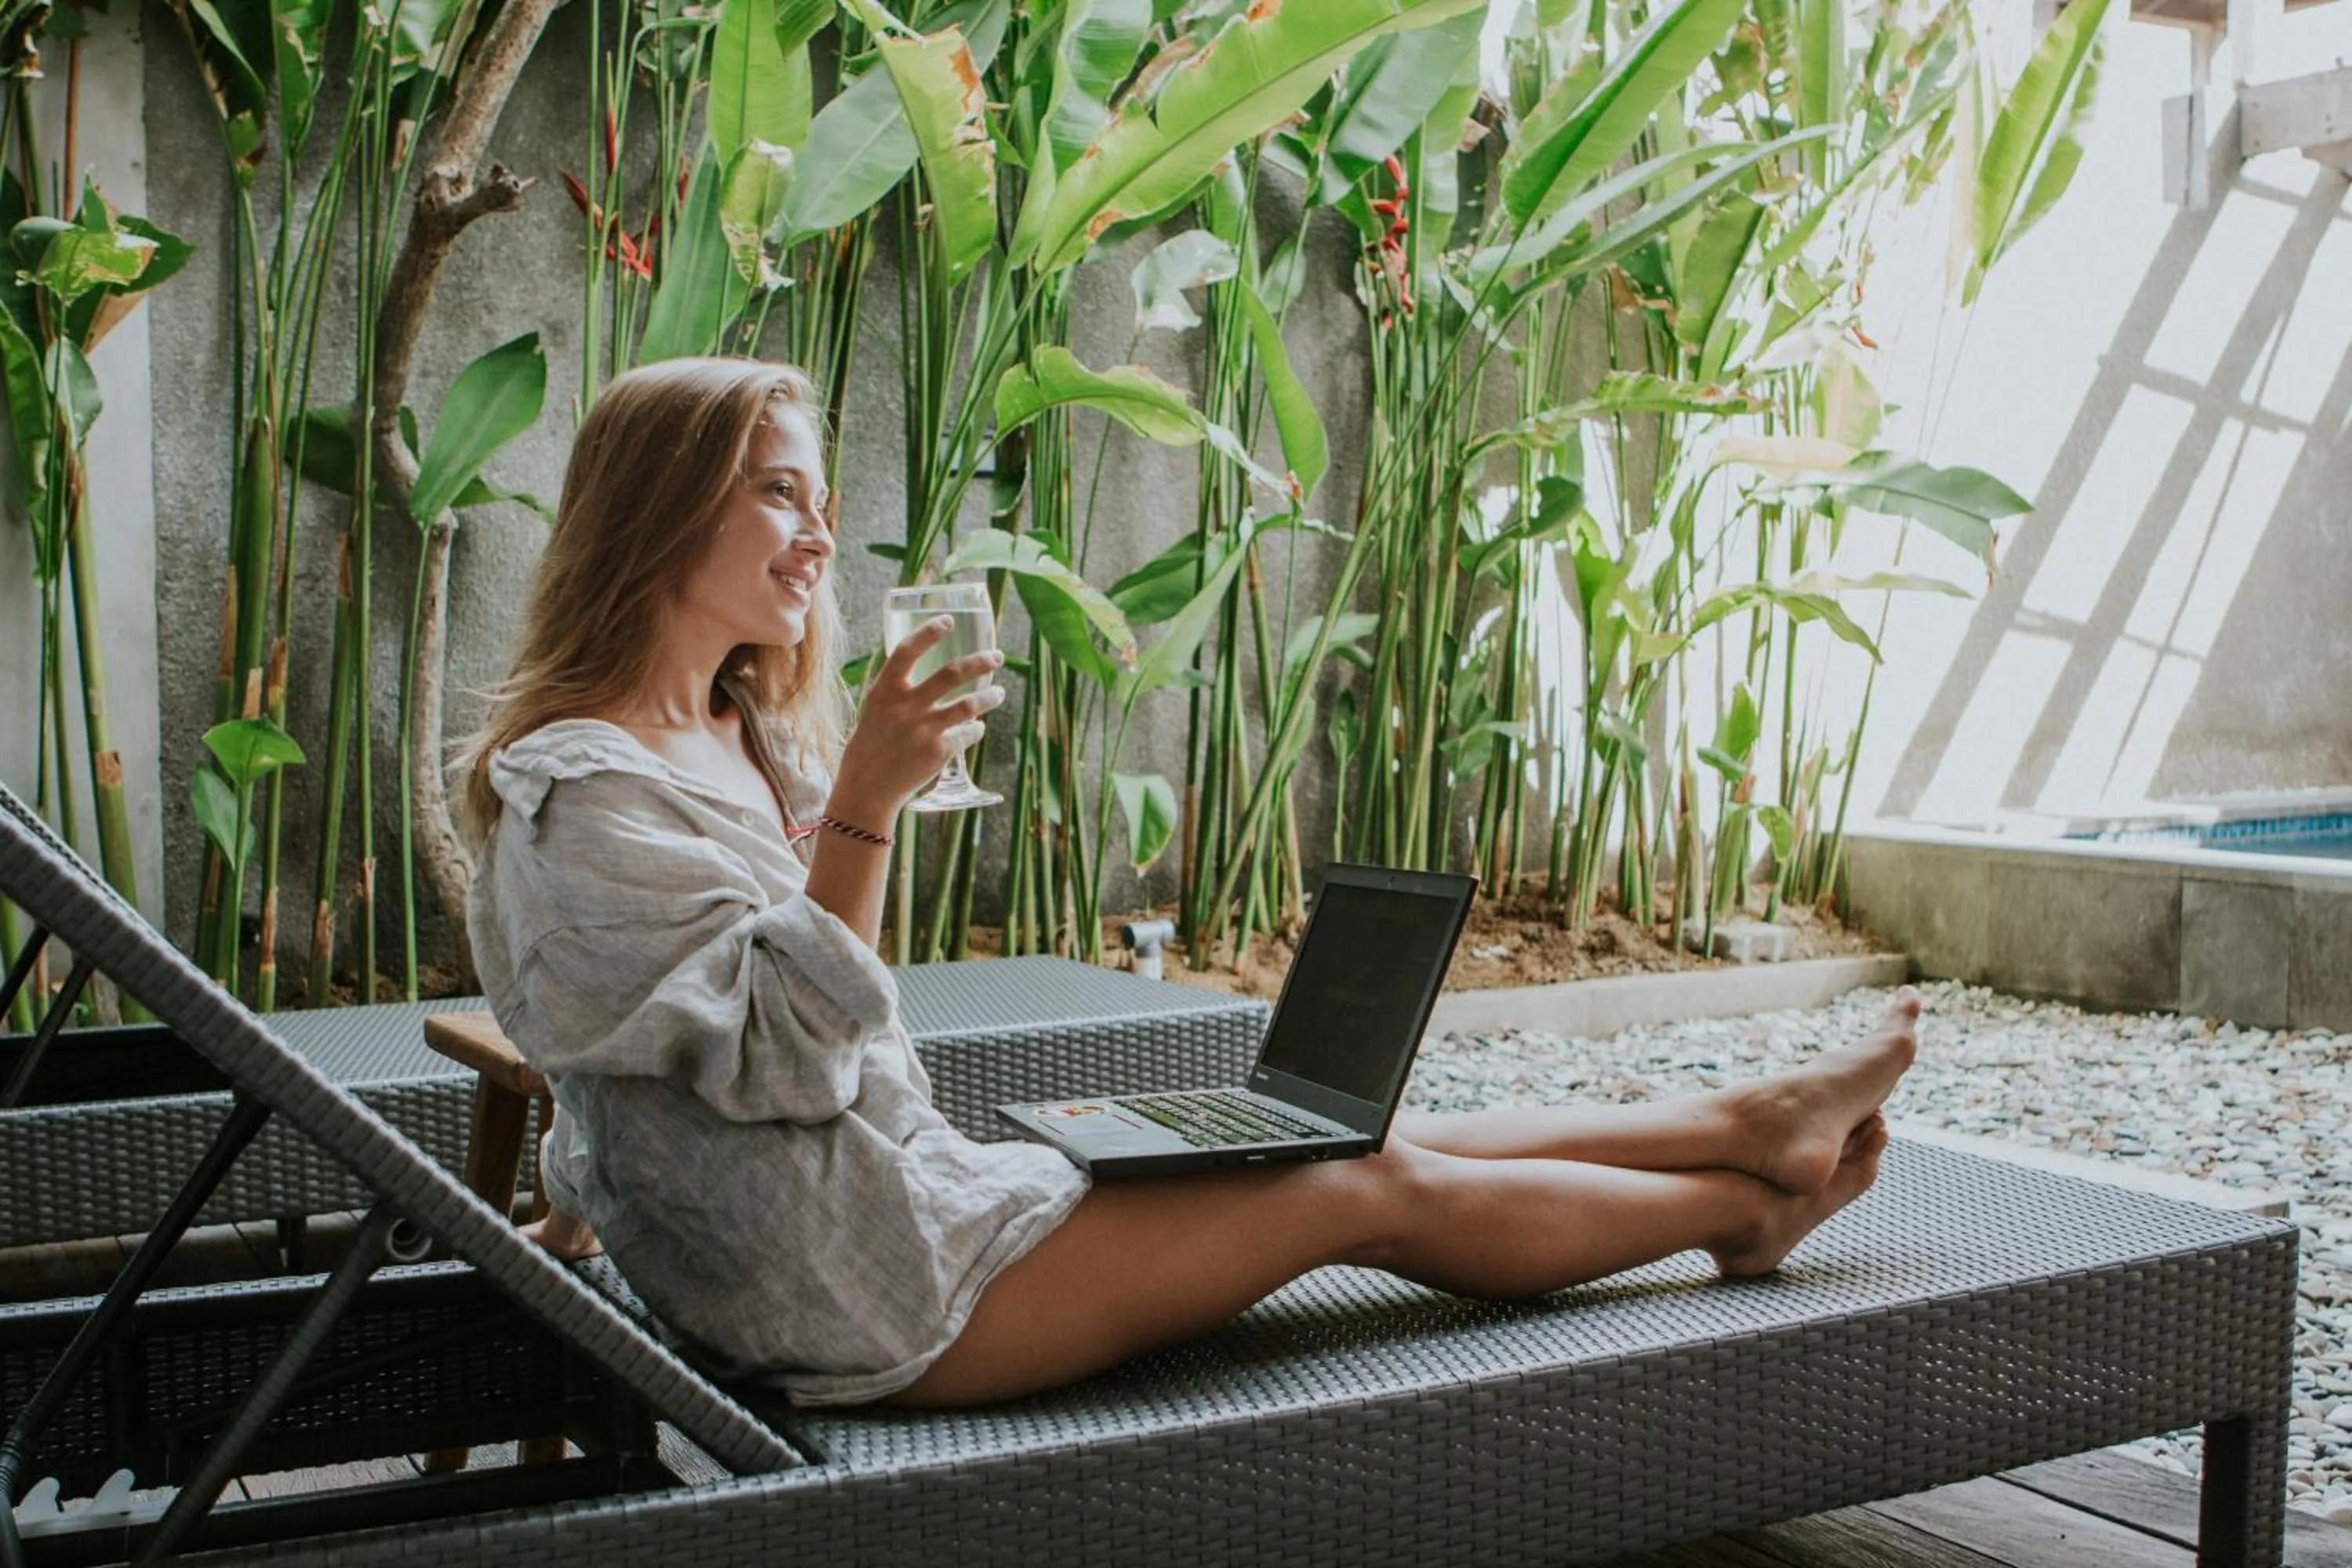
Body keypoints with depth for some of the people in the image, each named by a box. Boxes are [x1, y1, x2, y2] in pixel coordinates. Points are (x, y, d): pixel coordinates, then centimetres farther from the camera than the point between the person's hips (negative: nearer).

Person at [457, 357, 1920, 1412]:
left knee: (1362, 1134, 7)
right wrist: (862, 806, -28)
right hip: (855, 1297, -9)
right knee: (1376, 1191, -3)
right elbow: (783, 1054, -22)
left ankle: (1758, 1118, 21)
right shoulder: (579, 794, -17)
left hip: (908, 1182, 9)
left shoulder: (742, 739, 12)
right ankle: (1744, 1211, 17)